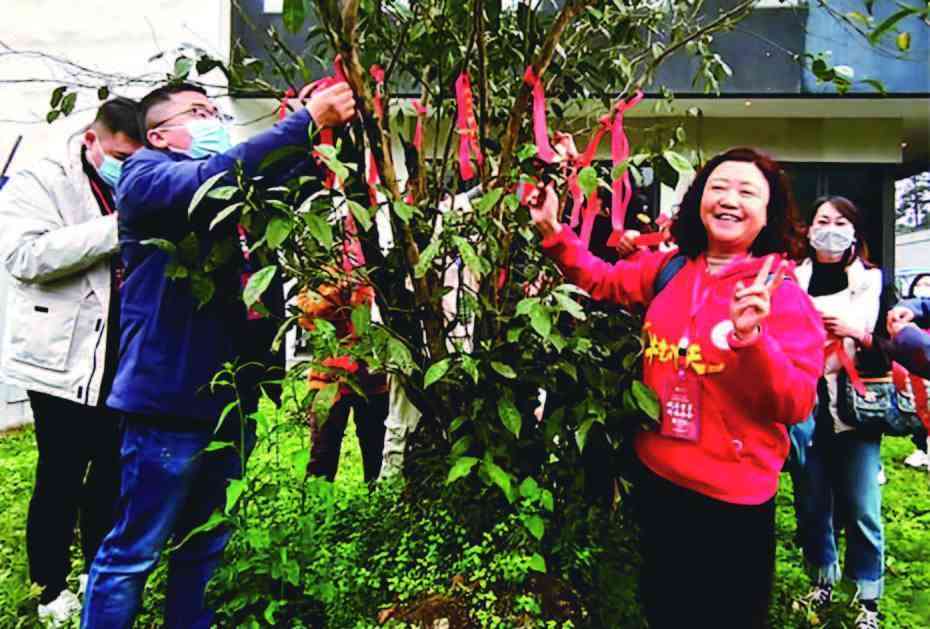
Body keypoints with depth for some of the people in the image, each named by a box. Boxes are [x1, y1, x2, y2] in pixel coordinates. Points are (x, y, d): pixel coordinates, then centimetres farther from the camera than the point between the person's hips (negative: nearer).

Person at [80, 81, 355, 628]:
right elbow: (215, 177, -24)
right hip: (171, 400, -7)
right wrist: (306, 121, -25)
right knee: (133, 553, 6)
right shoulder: (146, 174, -5)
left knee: (207, 547, 19)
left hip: (231, 397, 8)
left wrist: (328, 133, -6)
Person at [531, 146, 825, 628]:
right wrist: (552, 231, -1)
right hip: (656, 475, 4)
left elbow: (796, 406, -18)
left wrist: (751, 339, -35)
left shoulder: (783, 295, -13)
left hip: (732, 495, -4)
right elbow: (600, 281, 13)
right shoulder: (668, 269, -1)